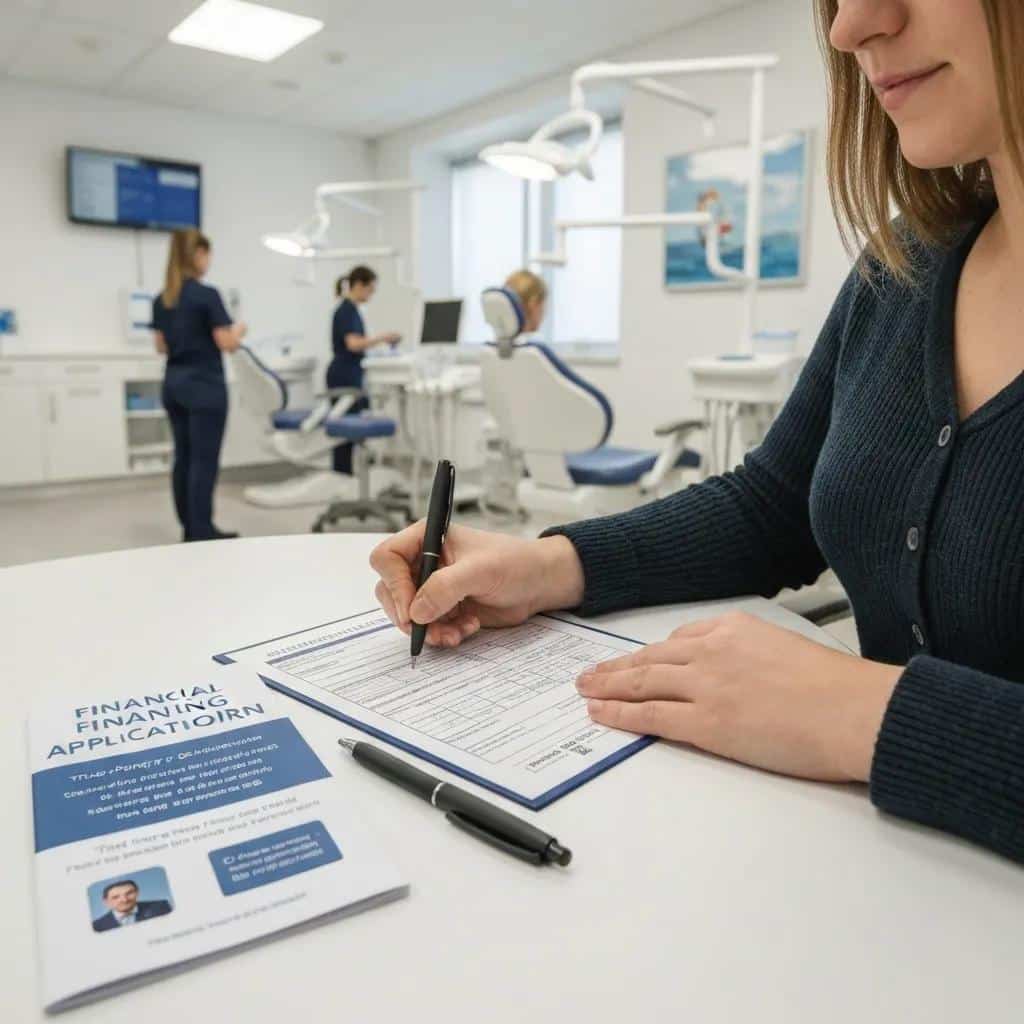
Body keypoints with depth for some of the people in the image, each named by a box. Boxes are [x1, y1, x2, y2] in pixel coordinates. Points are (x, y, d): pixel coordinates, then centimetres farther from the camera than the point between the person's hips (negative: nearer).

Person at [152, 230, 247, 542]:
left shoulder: (161, 299, 9)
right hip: (205, 385, -8)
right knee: (204, 460, -3)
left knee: (183, 458, 11)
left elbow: (162, 346, 13)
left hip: (173, 383, 8)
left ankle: (189, 529, 18)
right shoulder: (207, 294, -14)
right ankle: (202, 533, 1)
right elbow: (226, 343, -15)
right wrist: (239, 330, 6)